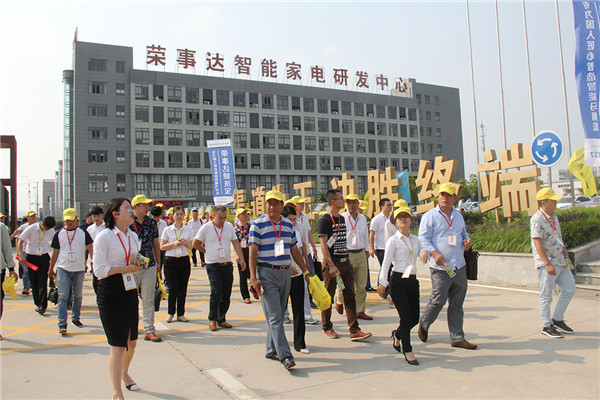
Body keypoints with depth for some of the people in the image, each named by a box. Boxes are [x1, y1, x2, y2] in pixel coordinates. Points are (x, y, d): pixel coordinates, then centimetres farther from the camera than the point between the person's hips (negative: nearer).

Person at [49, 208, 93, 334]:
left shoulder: (83, 232, 3)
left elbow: (90, 248, 2)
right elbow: (55, 252, 11)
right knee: (63, 296, -7)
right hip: (63, 269, -1)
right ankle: (62, 324, -6)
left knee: (78, 296, 13)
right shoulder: (59, 234, 5)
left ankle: (75, 318, 29)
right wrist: (51, 269, 13)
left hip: (79, 269, 1)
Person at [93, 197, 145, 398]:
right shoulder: (104, 236, -12)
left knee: (132, 341, 17)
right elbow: (99, 270, -15)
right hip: (110, 293, -7)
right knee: (118, 345, -4)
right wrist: (126, 268, -19)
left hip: (129, 291, 7)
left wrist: (138, 264, 0)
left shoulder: (133, 236, 9)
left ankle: (125, 374, 44)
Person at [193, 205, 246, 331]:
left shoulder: (229, 226, 6)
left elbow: (236, 243, 7)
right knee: (216, 292, -12)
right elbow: (195, 244, 4)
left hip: (227, 265, 4)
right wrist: (207, 252, 8)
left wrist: (241, 258, -2)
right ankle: (212, 319, 5)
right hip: (213, 265, -4)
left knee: (226, 294, 6)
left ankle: (221, 319, 19)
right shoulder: (206, 228, -4)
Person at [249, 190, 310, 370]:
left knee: (278, 314, 13)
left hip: (285, 272, 6)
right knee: (274, 316, -7)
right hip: (266, 274, -6)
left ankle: (271, 350, 27)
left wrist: (306, 270, 13)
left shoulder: (288, 224, 9)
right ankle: (285, 356, -6)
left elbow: (294, 250, 15)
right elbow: (252, 252, -8)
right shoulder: (258, 224, -6)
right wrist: (253, 277, -16)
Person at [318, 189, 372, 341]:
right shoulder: (325, 220, -9)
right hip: (332, 263, -7)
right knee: (328, 297, 5)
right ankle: (327, 328, 20)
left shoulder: (342, 218, 14)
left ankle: (354, 330, 5)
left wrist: (346, 261, 17)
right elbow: (323, 245, -15)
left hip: (345, 262, 7)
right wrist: (331, 265, -21)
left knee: (350, 296, 3)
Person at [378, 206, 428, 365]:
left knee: (415, 318, 7)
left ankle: (397, 334, 38)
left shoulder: (414, 239, 13)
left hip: (412, 280, 6)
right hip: (398, 281, -6)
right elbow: (386, 263, -7)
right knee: (406, 317, -8)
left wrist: (424, 252, -25)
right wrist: (382, 283, -11)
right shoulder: (393, 241, -4)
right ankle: (407, 351, 11)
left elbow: (421, 249, -2)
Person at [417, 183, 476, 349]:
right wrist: (434, 253, -21)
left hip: (459, 267, 6)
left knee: (457, 303, 8)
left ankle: (457, 338, 17)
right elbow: (423, 238, -7)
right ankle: (424, 324, 23)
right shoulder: (430, 216, -2)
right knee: (438, 300, -4)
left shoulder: (459, 216, 16)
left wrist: (467, 241, 4)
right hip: (440, 267, -5)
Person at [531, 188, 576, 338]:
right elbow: (537, 243, -22)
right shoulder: (537, 219, -16)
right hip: (546, 264, -9)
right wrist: (548, 264, -26)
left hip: (561, 262, 9)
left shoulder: (554, 216, 11)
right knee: (546, 296, 0)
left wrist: (564, 249, 10)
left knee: (569, 289, 12)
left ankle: (557, 320, 24)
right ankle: (547, 326, 13)